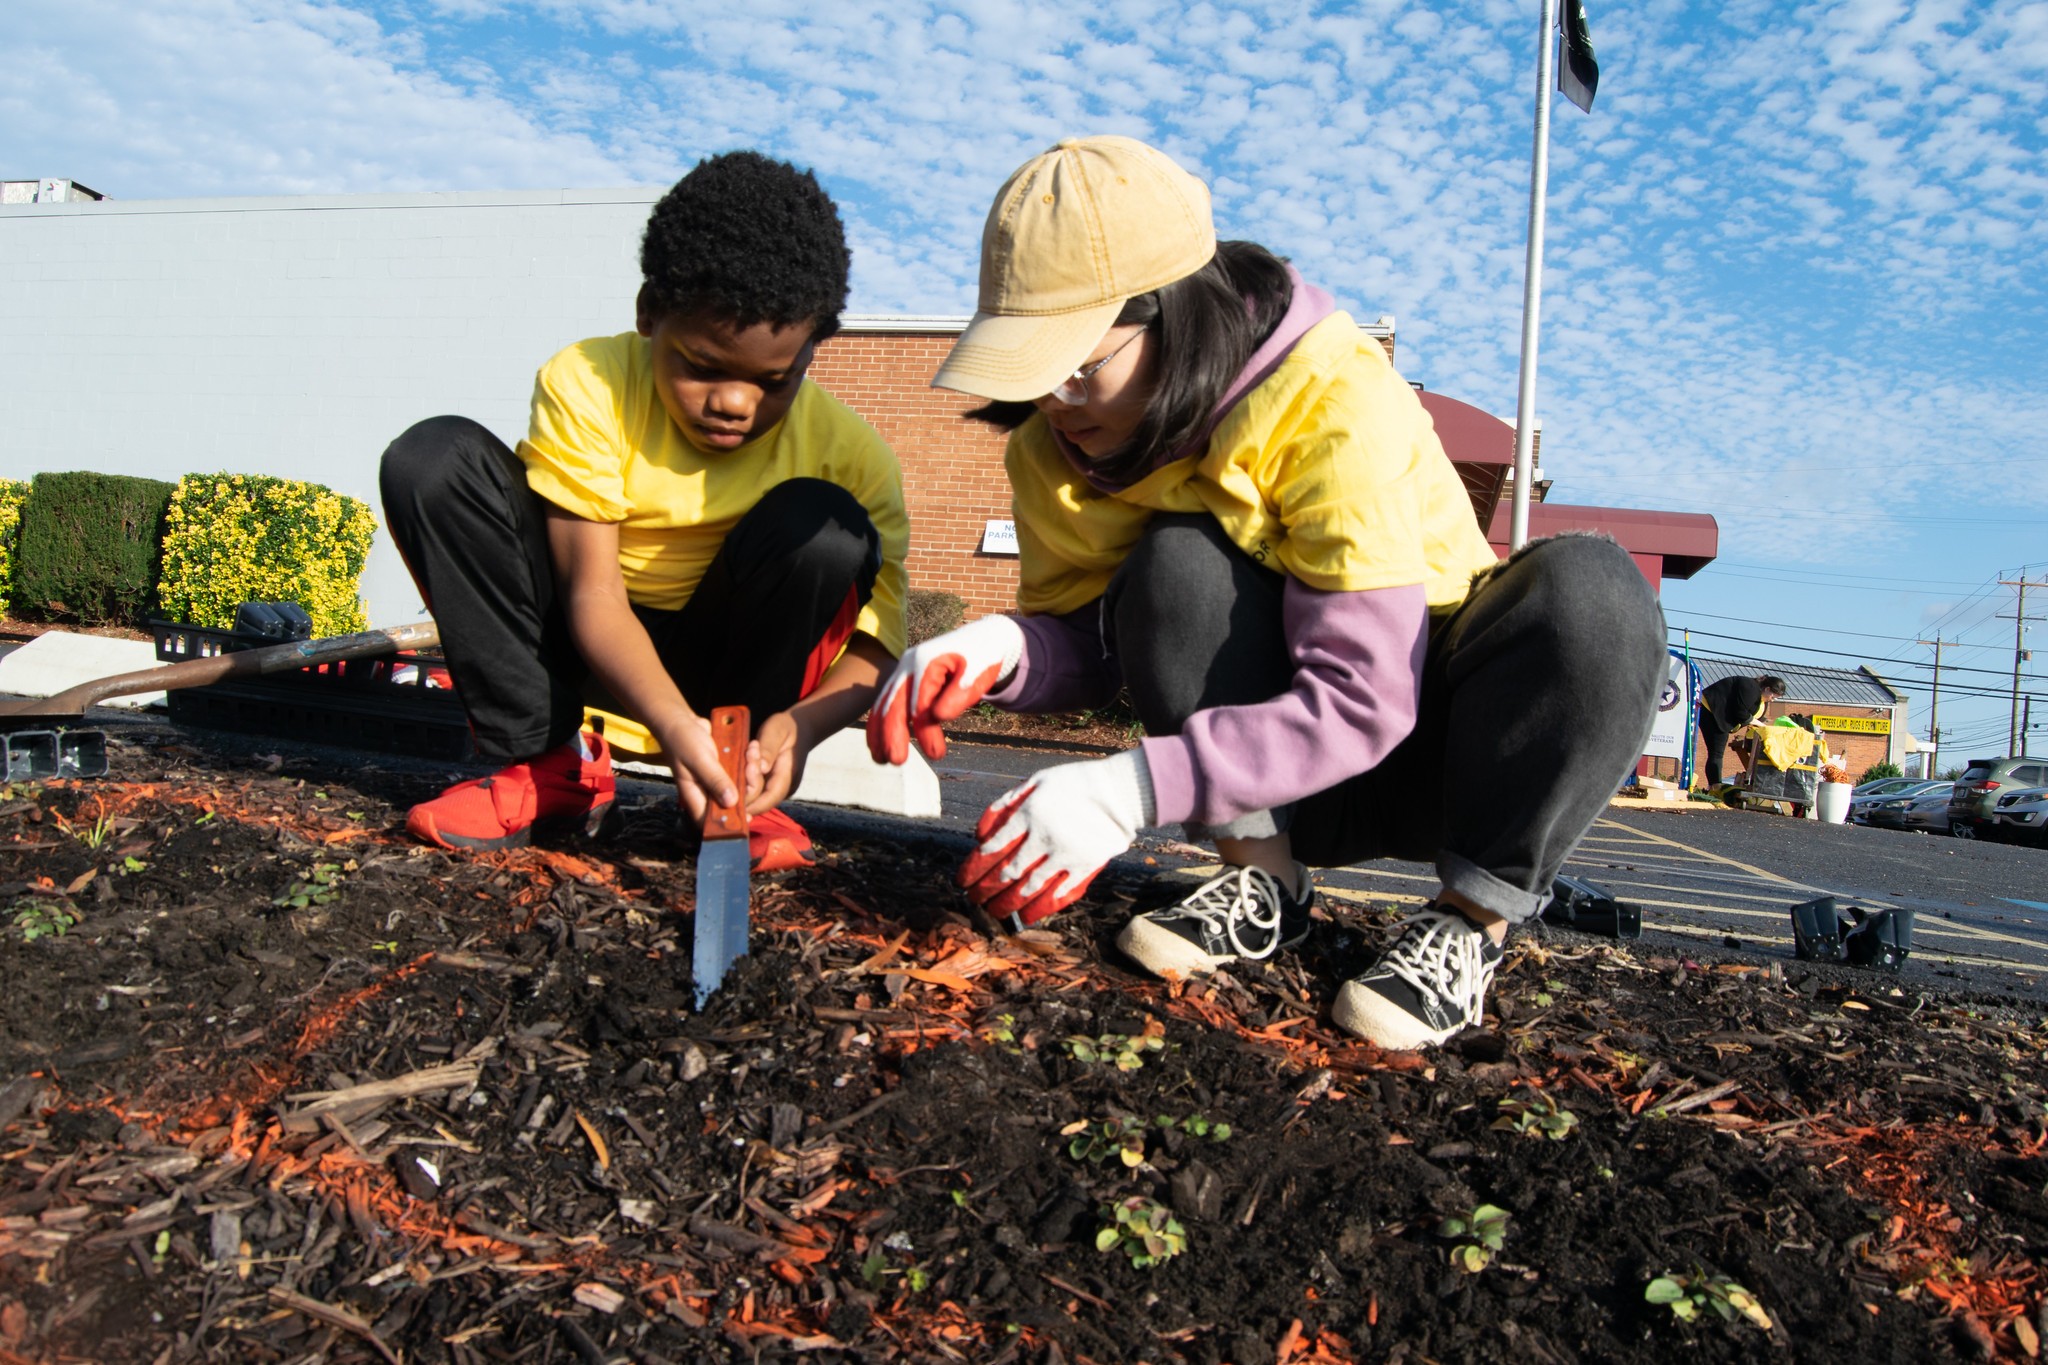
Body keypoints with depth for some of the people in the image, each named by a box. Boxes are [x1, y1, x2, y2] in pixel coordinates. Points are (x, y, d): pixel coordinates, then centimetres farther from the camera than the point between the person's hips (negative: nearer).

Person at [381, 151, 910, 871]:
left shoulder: (848, 451, -17)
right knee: (435, 459, -19)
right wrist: (674, 725, -40)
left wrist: (799, 723, -37)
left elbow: (879, 636, -16)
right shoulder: (587, 387, -19)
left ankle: (738, 790, -13)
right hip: (588, 647, 0)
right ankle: (547, 761, -14)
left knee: (822, 525, -28)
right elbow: (594, 595, -23)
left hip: (722, 660, 0)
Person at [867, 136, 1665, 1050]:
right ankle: (1264, 880, -11)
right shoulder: (1056, 439, -10)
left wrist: (1132, 789, -41)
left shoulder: (1336, 399, -27)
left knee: (1590, 591, -32)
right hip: (1276, 780, 3)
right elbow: (1083, 641, -5)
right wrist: (999, 650, -29)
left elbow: (1362, 701, -32)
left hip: (1428, 742, -2)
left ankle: (1471, 922, -16)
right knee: (1177, 565, -27)